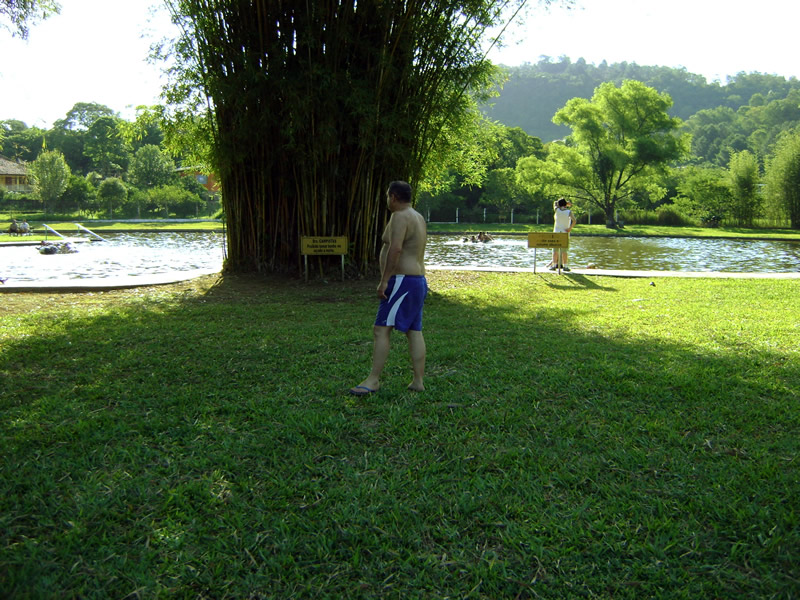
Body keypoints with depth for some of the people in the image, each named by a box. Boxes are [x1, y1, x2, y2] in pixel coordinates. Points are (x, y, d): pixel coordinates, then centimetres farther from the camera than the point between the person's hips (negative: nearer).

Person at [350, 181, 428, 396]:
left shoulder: (400, 217, -14)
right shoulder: (418, 217, 17)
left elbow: (395, 249, -25)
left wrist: (384, 280, -25)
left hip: (402, 281, -10)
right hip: (418, 280, 10)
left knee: (381, 329, -9)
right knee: (414, 331, 8)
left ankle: (373, 380, -8)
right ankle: (418, 381, 10)